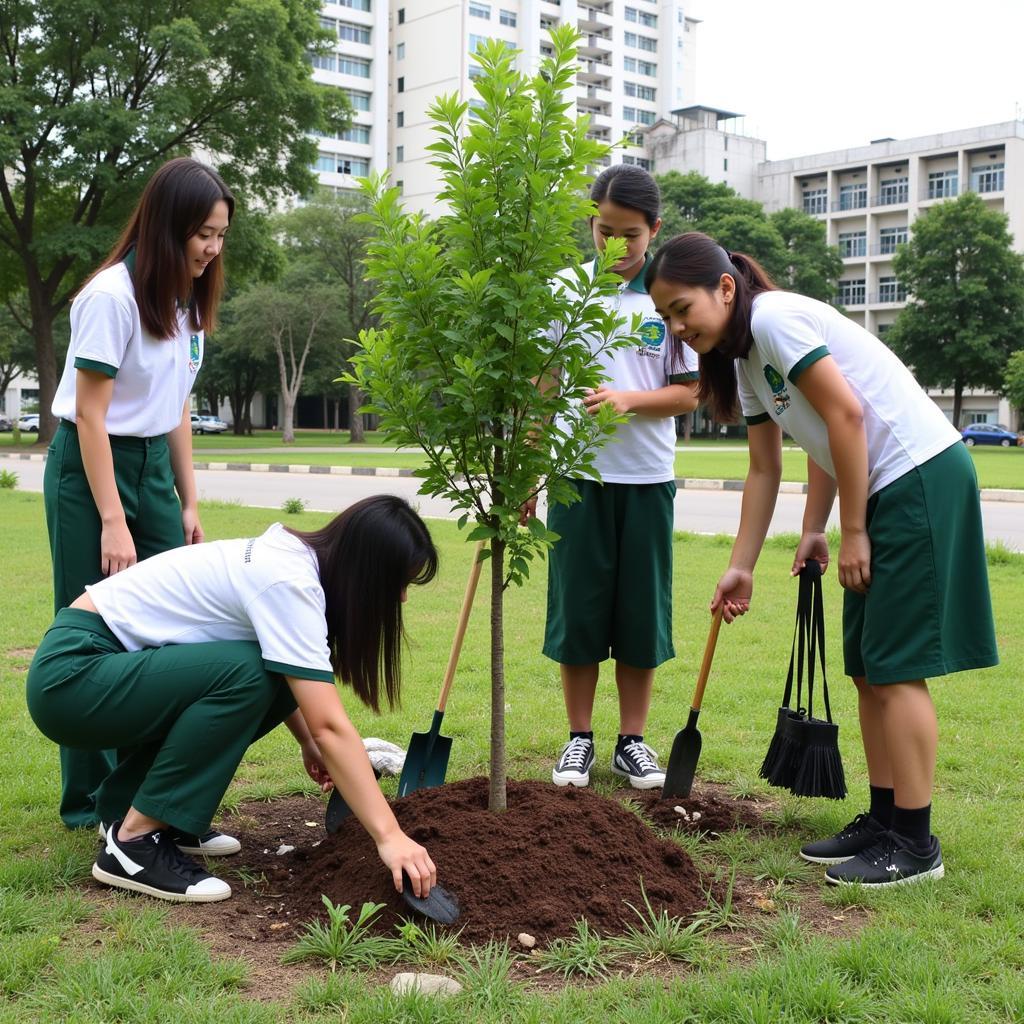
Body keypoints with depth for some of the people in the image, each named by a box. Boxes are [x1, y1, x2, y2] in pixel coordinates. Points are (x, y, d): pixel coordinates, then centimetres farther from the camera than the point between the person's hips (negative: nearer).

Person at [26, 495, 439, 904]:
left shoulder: (287, 558, 4)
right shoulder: (288, 581, -22)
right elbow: (329, 725, -27)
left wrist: (308, 743, 13)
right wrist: (390, 836, -27)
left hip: (110, 664, 9)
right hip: (71, 674, -9)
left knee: (280, 675, 1)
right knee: (245, 675, -26)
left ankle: (126, 805, 11)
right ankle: (134, 841, -14)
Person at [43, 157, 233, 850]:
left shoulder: (185, 300, 7)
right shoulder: (112, 296, -16)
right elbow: (90, 415, -16)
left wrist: (189, 502, 10)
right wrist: (113, 523, -18)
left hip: (155, 468, 7)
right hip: (92, 470, -7)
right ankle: (91, 801, 11)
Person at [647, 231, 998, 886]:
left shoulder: (775, 318, -15)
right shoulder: (744, 359, 13)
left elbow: (847, 416, -19)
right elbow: (765, 468, 16)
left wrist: (853, 532, -14)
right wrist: (742, 568, 13)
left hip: (922, 475, -10)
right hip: (883, 489, 10)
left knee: (894, 666, -7)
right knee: (867, 666, 11)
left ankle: (915, 843, 1)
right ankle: (884, 820, 19)